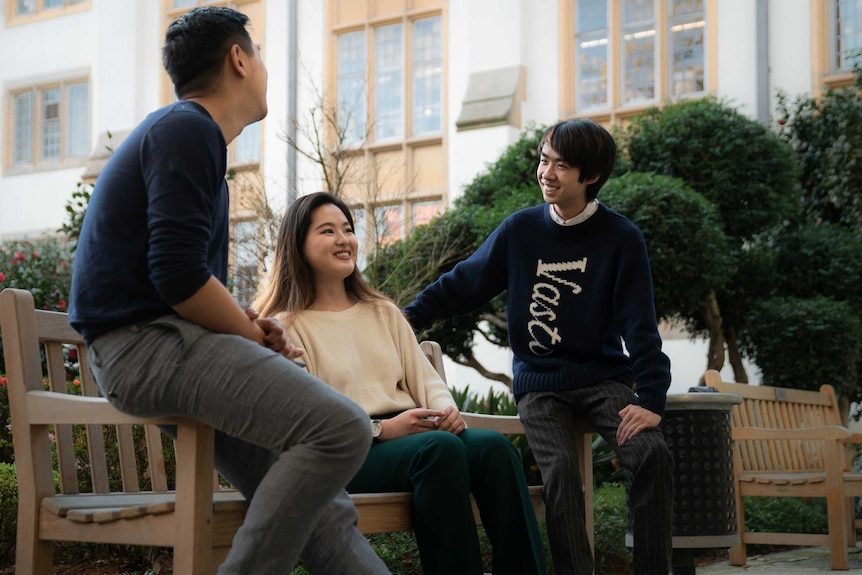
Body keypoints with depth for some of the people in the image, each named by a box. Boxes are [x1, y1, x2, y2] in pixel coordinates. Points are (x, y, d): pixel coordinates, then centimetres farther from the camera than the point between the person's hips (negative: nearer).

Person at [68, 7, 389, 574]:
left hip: (162, 340, 10)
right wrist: (254, 335, -5)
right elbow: (178, 277, -20)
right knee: (341, 427, -25)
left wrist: (247, 321, 8)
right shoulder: (188, 129, -9)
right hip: (146, 342, -10)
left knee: (325, 513, -1)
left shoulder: (187, 130, 23)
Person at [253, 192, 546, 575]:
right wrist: (381, 428, -18)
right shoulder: (286, 327, 4)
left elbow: (424, 377, 18)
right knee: (440, 448, -35)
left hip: (410, 436, 6)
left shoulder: (384, 312, 25)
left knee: (493, 445, -25)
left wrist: (446, 409, -6)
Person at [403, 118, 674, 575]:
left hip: (603, 377, 0)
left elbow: (639, 325, -7)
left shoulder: (621, 239, -3)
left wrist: (651, 398, -17)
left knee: (652, 455, -25)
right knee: (560, 470, -26)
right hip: (539, 384, 1)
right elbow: (462, 284, 11)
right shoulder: (520, 230, 2)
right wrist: (408, 318, 2)